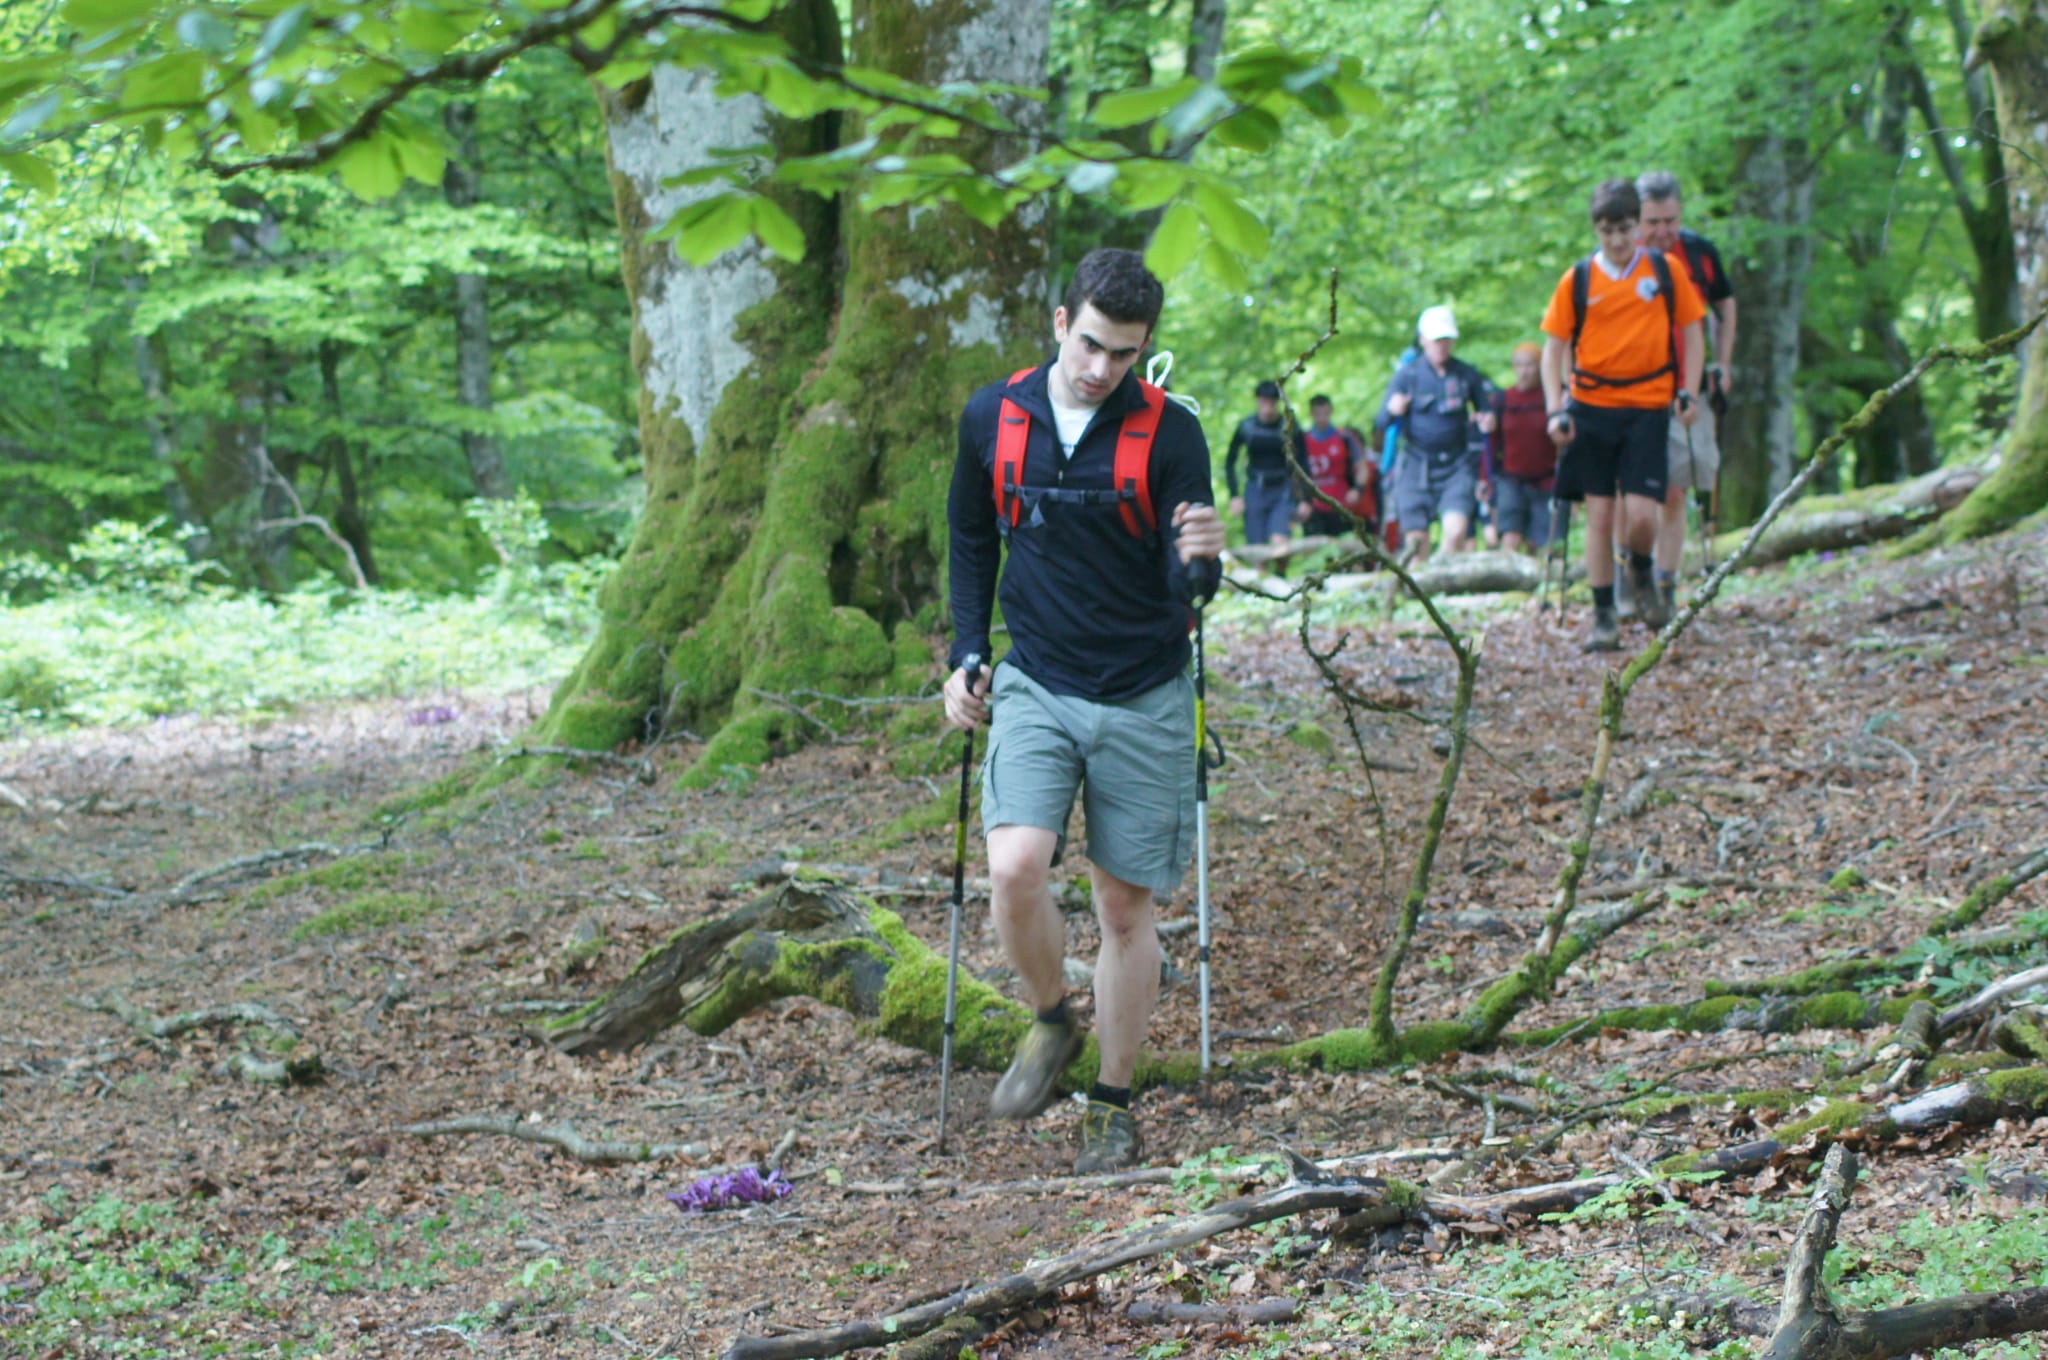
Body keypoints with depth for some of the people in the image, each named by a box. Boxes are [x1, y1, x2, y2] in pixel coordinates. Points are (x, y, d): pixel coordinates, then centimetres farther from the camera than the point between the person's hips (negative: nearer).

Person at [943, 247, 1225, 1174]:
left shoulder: (1170, 434, -9)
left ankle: (1114, 1105, 22)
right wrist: (967, 659, 7)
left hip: (1144, 698, -1)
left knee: (1125, 906, 6)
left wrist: (1201, 558, -36)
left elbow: (1187, 584, -13)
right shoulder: (992, 419, -2)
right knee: (1015, 869, -19)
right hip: (1035, 688, 1)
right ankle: (1051, 1021, 10)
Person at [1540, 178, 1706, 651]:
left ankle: (1641, 572, 22)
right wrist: (1555, 409, -5)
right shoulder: (1577, 280, 2)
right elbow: (1553, 347, 6)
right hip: (1590, 407, 1)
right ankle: (1604, 617, 10)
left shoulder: (1666, 271, 3)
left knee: (1641, 515, -11)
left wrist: (1688, 391, -1)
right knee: (1599, 514, 2)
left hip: (1648, 407, -1)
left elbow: (1691, 333, 11)